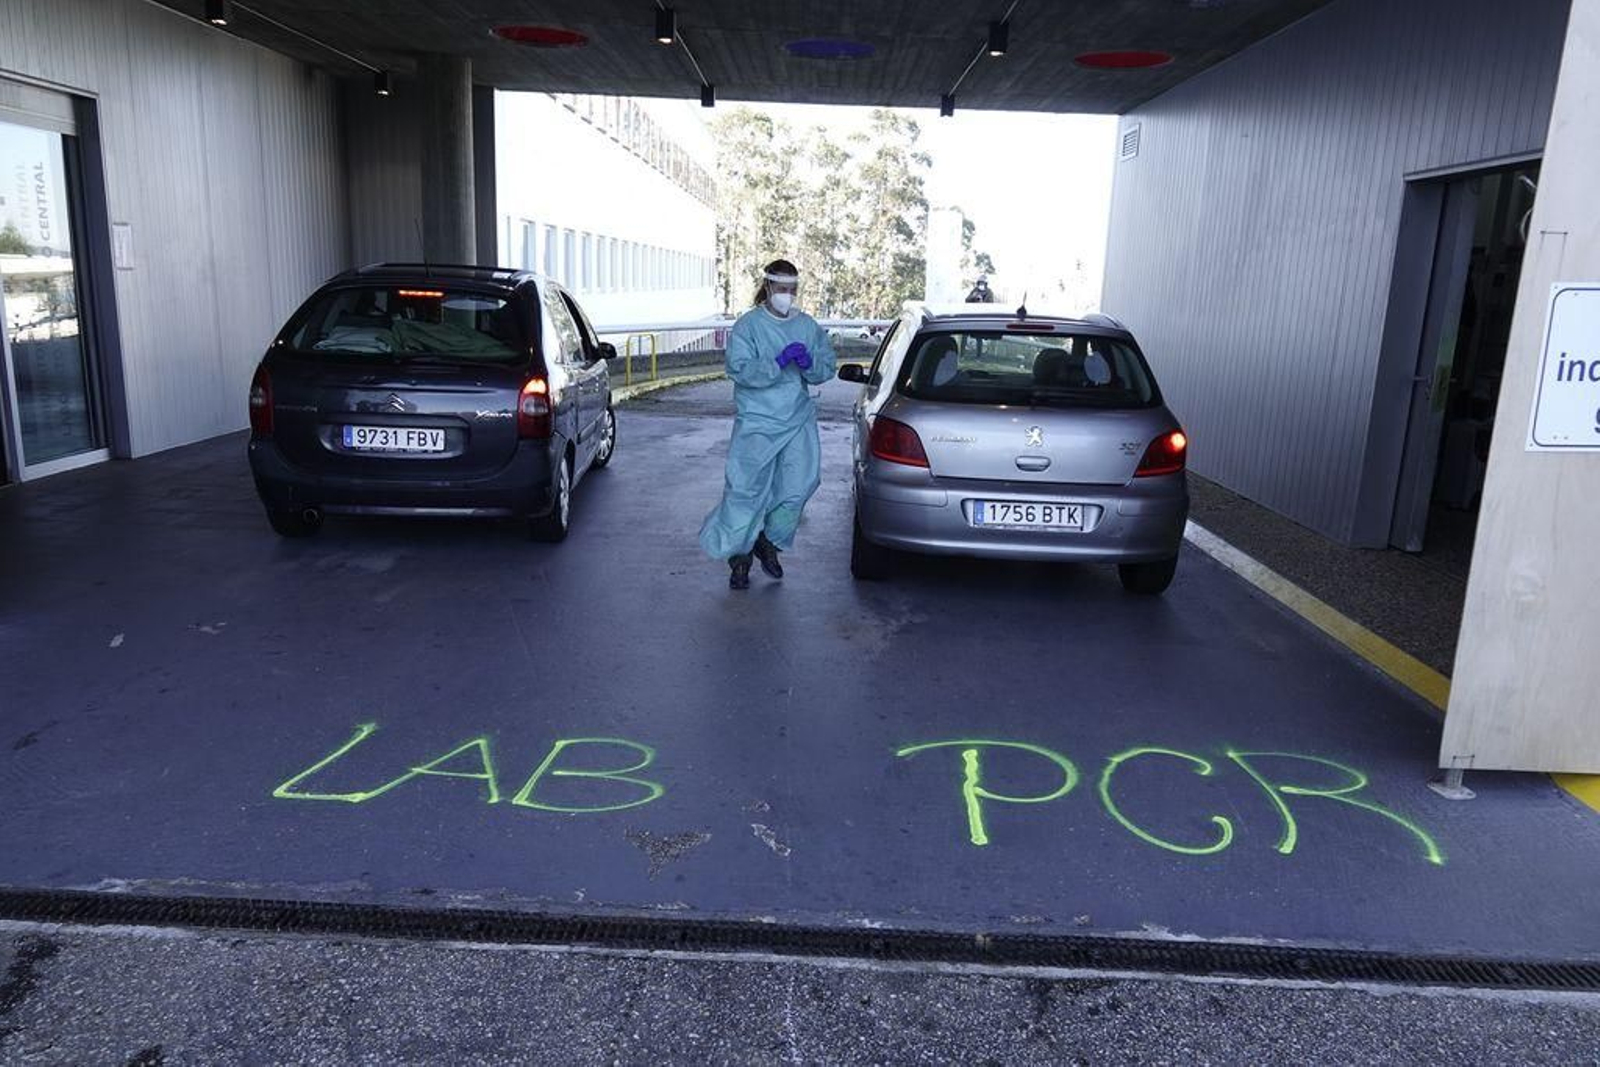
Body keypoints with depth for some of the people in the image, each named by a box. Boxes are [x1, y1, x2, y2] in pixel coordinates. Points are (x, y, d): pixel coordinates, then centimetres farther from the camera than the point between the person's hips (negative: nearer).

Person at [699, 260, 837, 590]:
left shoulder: (808, 326, 9)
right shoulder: (748, 325, -4)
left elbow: (827, 368, 10)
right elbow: (740, 370, -15)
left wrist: (808, 363, -12)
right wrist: (779, 361, -25)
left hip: (798, 420, 4)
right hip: (756, 422, -4)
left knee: (798, 486, -1)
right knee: (746, 490, -4)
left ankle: (769, 543, 22)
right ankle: (739, 556, 12)